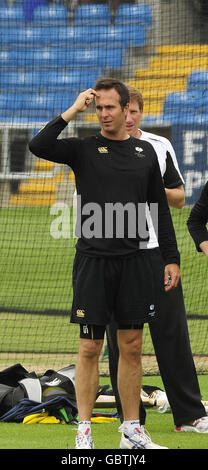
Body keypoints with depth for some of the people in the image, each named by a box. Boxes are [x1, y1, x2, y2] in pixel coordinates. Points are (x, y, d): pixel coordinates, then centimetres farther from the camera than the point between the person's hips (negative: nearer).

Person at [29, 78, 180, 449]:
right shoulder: (83, 150, 1)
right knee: (90, 348, -1)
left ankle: (132, 430, 12)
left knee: (131, 347, 6)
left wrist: (172, 258, 9)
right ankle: (84, 430, 4)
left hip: (134, 260, 3)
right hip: (93, 260, -3)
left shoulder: (145, 152, 10)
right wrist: (73, 111, -15)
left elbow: (160, 209, 14)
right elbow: (38, 146, -17)